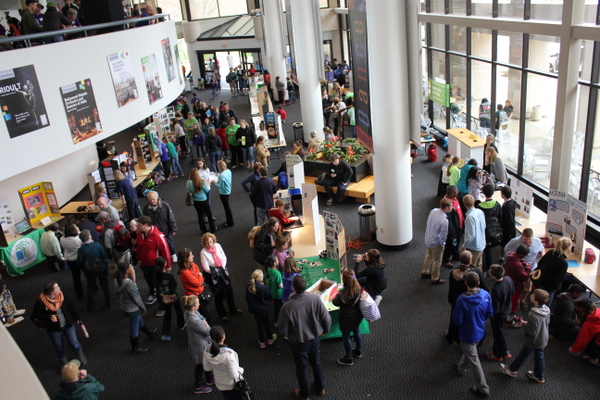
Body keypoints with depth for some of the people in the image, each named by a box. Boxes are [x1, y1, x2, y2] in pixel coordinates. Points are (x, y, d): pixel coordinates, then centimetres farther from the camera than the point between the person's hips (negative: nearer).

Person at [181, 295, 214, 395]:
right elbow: (208, 331, -27)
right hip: (199, 345, -9)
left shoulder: (188, 312, -11)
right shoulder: (193, 320, -39)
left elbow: (203, 319, -1)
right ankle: (198, 387, 37)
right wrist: (206, 325, -9)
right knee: (200, 365, 15)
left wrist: (205, 324, -19)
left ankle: (210, 379, 52)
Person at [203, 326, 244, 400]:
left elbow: (207, 368, -3)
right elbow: (234, 374, -28)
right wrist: (240, 370, -8)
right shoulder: (228, 354, -36)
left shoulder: (207, 351, -19)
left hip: (220, 384, 5)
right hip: (233, 385, -5)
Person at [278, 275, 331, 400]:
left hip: (298, 342, -3)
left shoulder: (287, 307, -32)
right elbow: (326, 318, -14)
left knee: (301, 368, 21)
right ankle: (320, 388, 49)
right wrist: (325, 330, 7)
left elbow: (282, 329, -18)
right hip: (315, 338, 3)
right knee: (317, 363, 28)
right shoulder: (315, 298, -24)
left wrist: (288, 335, 5)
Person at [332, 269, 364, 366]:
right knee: (357, 332, 28)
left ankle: (349, 358, 32)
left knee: (346, 337, 15)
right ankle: (358, 351, 51)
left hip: (347, 320, -6)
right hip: (357, 317, 6)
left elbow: (335, 303, -19)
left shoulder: (343, 295, -35)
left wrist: (338, 295, -3)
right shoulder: (359, 289, -18)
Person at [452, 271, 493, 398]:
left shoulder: (462, 300, -32)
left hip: (467, 334, -6)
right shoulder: (486, 295, -17)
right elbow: (490, 313, -3)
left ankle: (483, 388, 25)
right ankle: (461, 368, 58)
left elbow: (457, 320, -24)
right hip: (480, 331, 6)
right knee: (469, 352, 32)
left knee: (473, 360, 12)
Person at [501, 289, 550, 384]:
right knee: (539, 357, 23)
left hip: (533, 341, -6)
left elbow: (532, 332, -30)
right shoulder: (547, 310, -14)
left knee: (522, 355, 15)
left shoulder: (534, 315, -39)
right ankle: (539, 376, 42)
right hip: (543, 339, 6)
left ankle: (512, 370, 36)